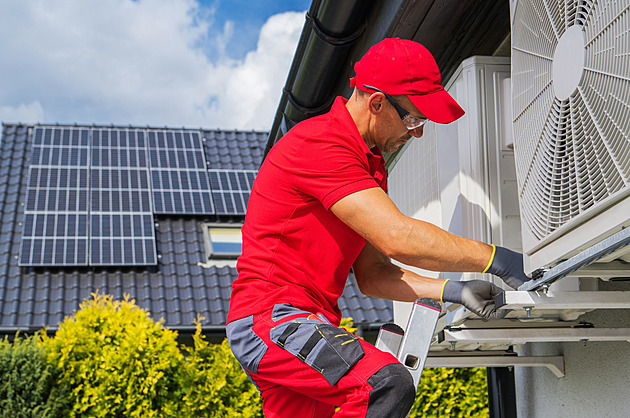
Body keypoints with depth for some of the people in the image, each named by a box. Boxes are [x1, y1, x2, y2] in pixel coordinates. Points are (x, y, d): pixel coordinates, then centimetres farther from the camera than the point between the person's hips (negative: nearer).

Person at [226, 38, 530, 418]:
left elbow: (372, 274, 14)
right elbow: (398, 238, -23)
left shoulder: (371, 165, 17)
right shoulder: (320, 143, -15)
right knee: (388, 384, -28)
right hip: (272, 315, -10)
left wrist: (451, 291, 0)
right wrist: (497, 260, -18)